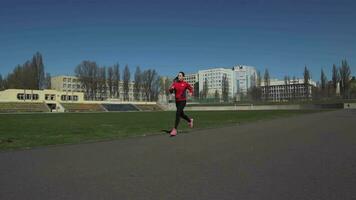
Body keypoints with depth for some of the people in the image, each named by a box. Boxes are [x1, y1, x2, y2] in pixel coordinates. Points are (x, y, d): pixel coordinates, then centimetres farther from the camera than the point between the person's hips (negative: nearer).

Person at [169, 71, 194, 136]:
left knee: (178, 113, -18)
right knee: (181, 114, 19)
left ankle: (175, 129, -15)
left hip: (183, 101, -5)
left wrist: (191, 92, -9)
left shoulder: (185, 84, -5)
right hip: (177, 101, 5)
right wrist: (171, 88, -21)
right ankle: (190, 120, 49)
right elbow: (171, 91, 1)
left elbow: (190, 88, 11)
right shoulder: (175, 83, 2)